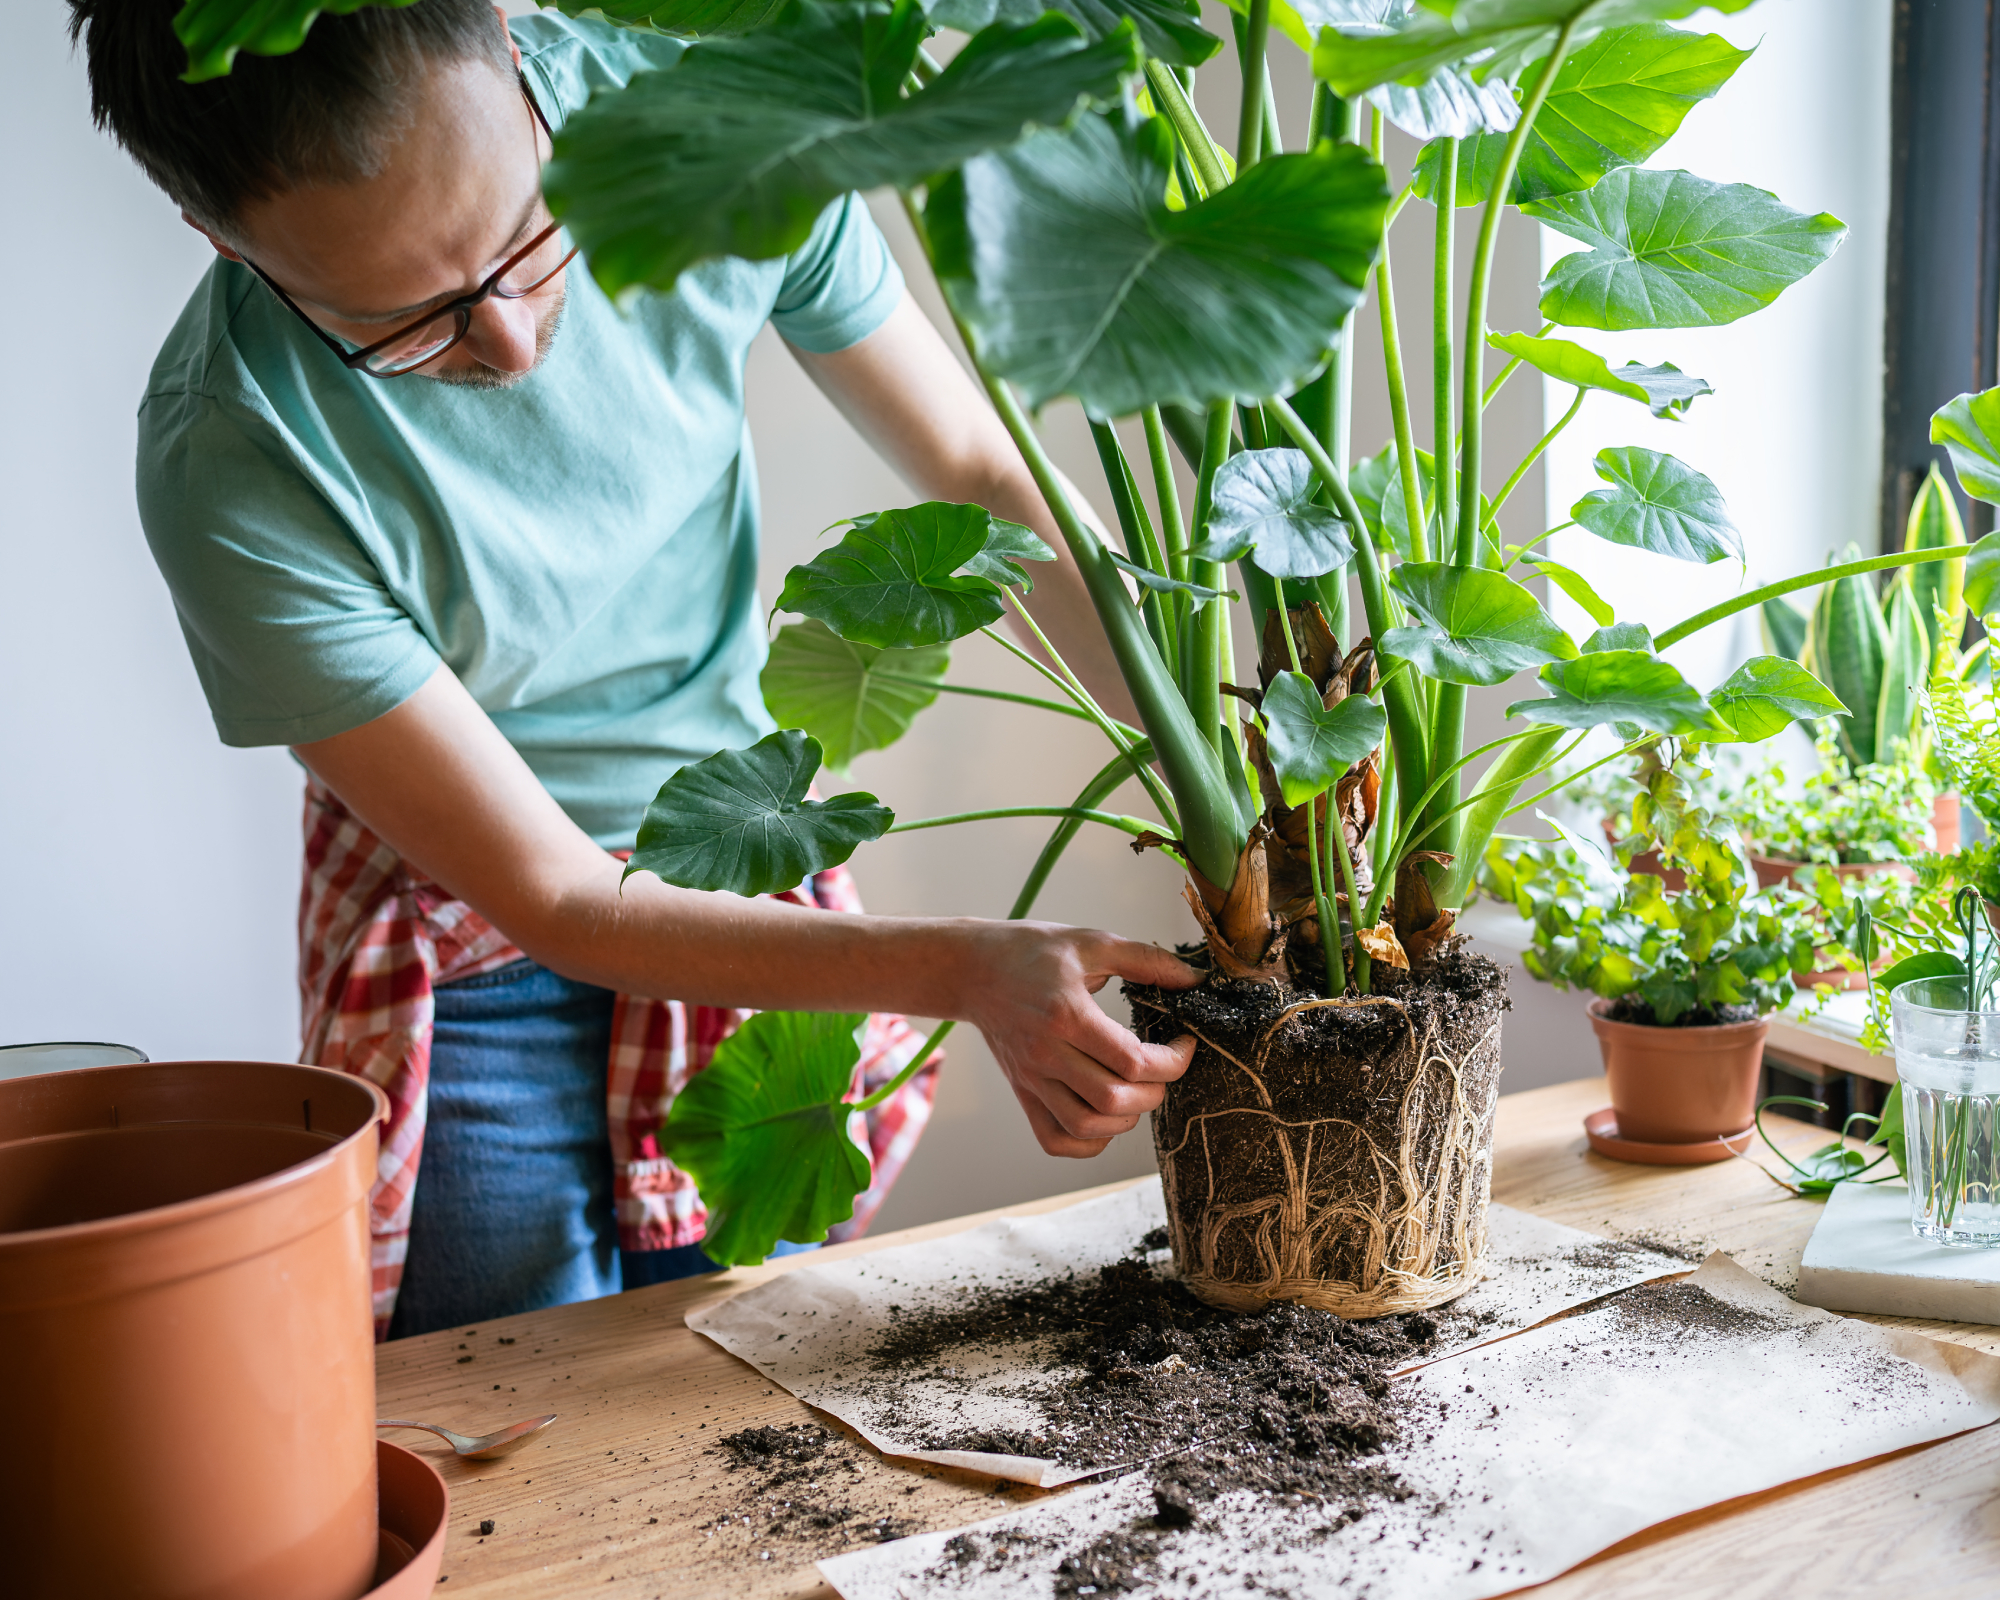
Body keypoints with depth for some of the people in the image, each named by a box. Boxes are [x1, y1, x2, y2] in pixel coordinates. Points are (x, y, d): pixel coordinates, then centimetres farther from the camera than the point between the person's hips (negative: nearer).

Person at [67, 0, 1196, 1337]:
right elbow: (549, 897, -22)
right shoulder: (236, 478, -29)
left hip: (764, 907, 4)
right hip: (484, 975, -3)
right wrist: (962, 970, -28)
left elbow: (979, 473, -7)